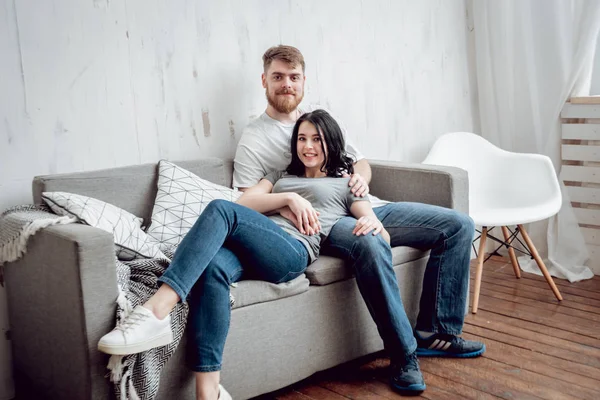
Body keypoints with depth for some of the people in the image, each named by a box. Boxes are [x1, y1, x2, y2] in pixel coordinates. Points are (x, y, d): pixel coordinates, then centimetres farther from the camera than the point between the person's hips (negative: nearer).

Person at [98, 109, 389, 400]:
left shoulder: (346, 184, 27)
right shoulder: (280, 176, 38)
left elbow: (382, 234, 14)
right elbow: (245, 203, 18)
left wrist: (372, 223, -11)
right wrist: (290, 198, 3)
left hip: (294, 250, -3)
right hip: (250, 247, 4)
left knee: (220, 209, -31)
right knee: (212, 267, -36)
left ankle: (156, 311, -44)